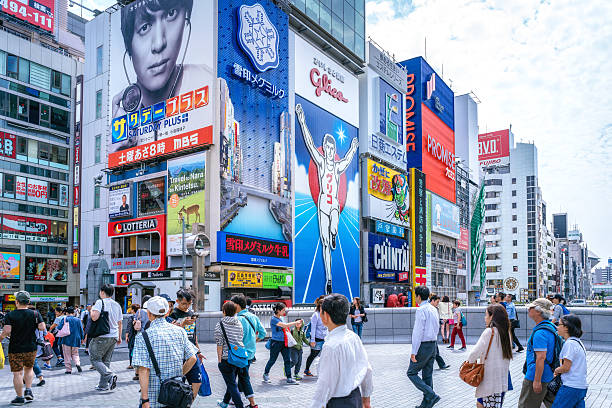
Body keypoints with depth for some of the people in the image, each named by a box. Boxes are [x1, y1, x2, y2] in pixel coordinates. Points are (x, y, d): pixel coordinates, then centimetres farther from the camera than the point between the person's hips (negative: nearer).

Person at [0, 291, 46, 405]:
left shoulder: (10, 315, -8)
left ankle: (20, 397, 9)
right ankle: (28, 390, 14)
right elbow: (42, 328, -9)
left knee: (17, 373, 5)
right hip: (31, 348, 3)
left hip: (15, 349, -3)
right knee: (29, 368, 23)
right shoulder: (35, 314, -3)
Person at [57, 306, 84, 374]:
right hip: (75, 340, 3)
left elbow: (59, 328, -10)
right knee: (75, 354, 15)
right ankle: (77, 363, -11)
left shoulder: (65, 319, -6)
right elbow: (81, 330, 7)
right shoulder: (78, 320, 3)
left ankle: (68, 369, 6)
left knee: (67, 355, 6)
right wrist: (81, 338, 18)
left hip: (67, 340, -3)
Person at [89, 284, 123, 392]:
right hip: (114, 337, 7)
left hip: (102, 337, -6)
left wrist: (92, 309, -2)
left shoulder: (100, 302, -10)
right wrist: (119, 337, 23)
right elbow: (120, 323, 15)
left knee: (95, 359, 3)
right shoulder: (117, 305, 11)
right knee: (106, 360, 14)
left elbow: (94, 317, -23)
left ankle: (110, 375, -17)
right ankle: (103, 385, 15)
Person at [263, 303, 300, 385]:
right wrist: (295, 323, -16)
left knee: (287, 360, 1)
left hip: (284, 342, 7)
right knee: (272, 360, 7)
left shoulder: (281, 318, 10)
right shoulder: (274, 319, -16)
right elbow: (285, 325, -23)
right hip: (276, 342, -7)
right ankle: (266, 374, 30)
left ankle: (289, 378, 3)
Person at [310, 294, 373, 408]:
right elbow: (367, 369, 10)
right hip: (357, 398, 8)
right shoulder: (354, 336, 1)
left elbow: (325, 385, -23)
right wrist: (366, 398, 22)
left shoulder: (331, 346, -24)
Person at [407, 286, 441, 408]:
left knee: (411, 373, 2)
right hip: (433, 345, 9)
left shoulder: (421, 310, -17)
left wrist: (414, 351, -18)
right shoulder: (434, 309, 11)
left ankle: (431, 395, -9)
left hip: (423, 346, -8)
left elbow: (418, 332, -20)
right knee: (428, 375, 13)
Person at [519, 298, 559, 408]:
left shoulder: (540, 332, -22)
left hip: (536, 375, -10)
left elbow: (541, 357, -26)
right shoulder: (551, 326, 11)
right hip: (548, 375, 10)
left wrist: (537, 381, -24)